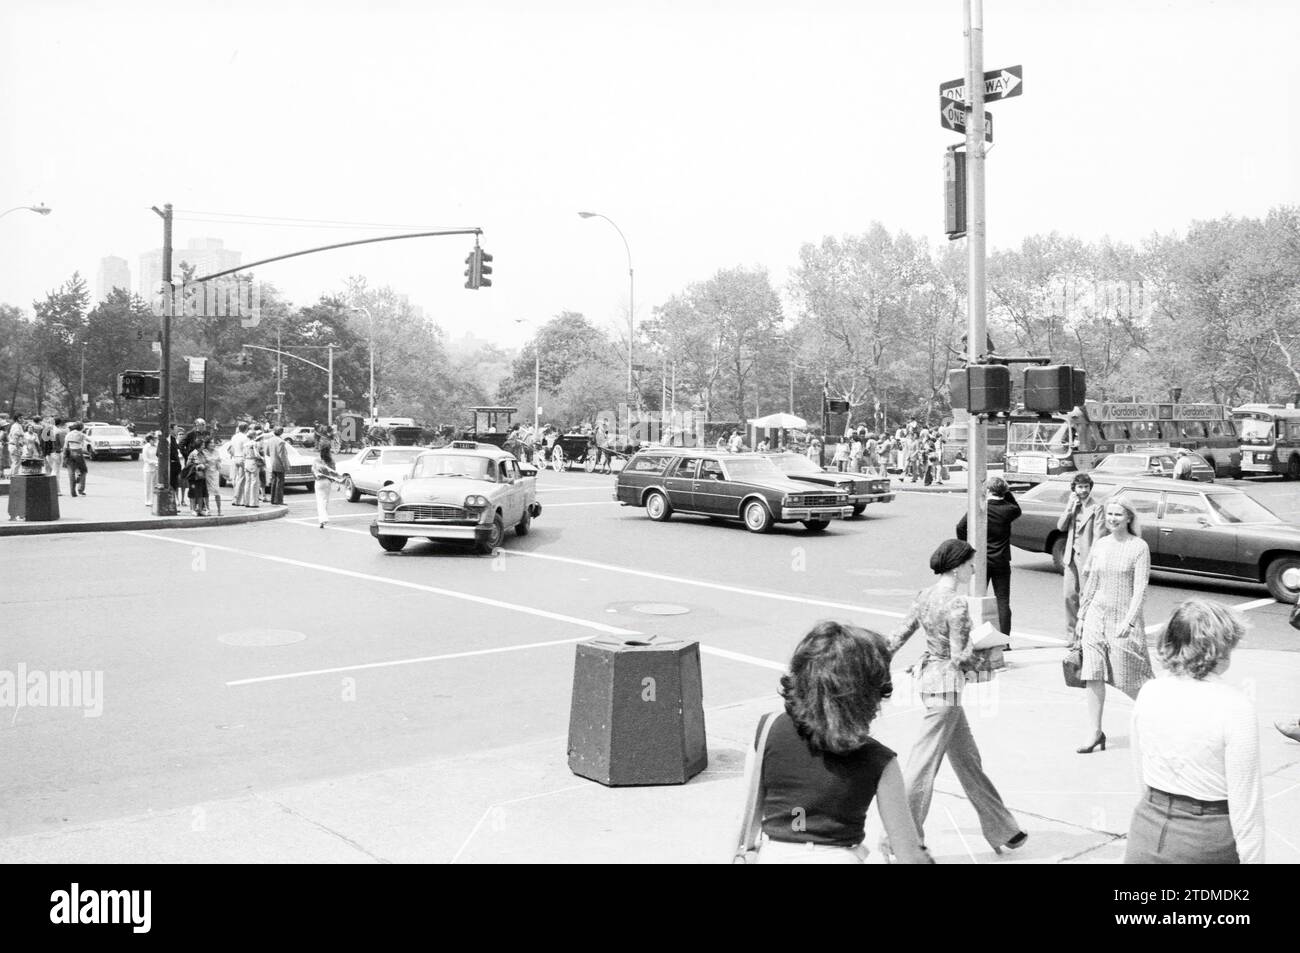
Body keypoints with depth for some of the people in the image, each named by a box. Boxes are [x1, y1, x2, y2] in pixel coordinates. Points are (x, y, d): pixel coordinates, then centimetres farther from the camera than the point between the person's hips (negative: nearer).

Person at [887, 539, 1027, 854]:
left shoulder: (925, 595, 5)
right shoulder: (957, 605, -19)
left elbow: (899, 634, 7)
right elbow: (960, 656, -18)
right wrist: (985, 662, 0)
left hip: (927, 673, 9)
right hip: (945, 684, -9)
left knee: (967, 758, 18)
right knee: (924, 761, 0)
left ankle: (1001, 829, 31)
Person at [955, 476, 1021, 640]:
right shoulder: (1008, 509, -7)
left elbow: (960, 526, -9)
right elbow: (1017, 510, 17)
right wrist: (1009, 494, 9)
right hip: (1001, 562, 0)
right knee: (1003, 601, 6)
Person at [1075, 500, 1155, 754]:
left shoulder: (1139, 547, -6)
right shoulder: (1099, 545, 8)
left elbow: (1140, 588, -10)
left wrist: (1128, 621, -18)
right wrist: (1081, 616, 12)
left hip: (1123, 618, -4)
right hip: (1096, 615, 4)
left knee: (1129, 679, 2)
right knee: (1093, 676, 0)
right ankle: (1096, 732, 7)